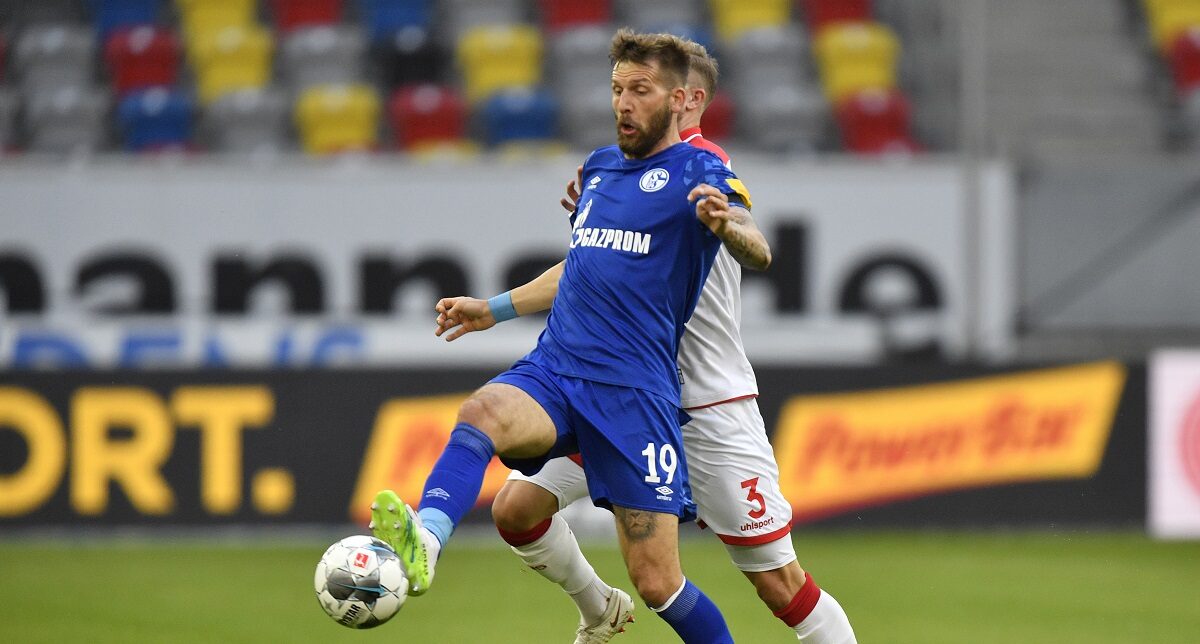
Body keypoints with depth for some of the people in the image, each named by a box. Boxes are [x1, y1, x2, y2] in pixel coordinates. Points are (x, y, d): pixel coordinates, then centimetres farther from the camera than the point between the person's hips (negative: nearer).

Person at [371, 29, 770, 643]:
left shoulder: (699, 173, 0)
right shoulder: (599, 166, 20)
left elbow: (758, 253, -20)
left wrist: (725, 223, -42)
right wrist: (494, 308, 39)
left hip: (634, 391, -4)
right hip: (552, 370, 4)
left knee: (656, 583, -6)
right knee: (482, 411, -33)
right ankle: (424, 543, -57)